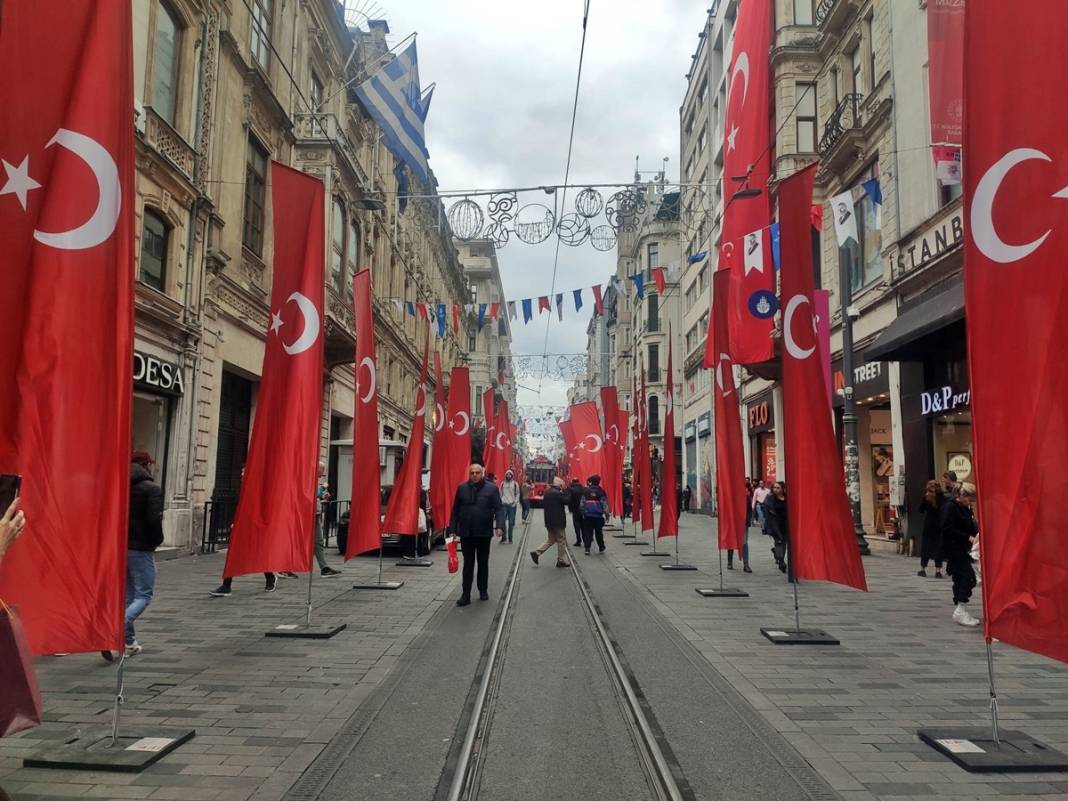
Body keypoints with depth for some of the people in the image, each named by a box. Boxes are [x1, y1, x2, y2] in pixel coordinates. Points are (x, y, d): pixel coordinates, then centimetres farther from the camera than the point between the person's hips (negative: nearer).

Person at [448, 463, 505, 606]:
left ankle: (483, 591, 28)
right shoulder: (462, 488, 4)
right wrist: (453, 529, 4)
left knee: (483, 563, 13)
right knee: (468, 564, 4)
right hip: (466, 534, 1)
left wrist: (499, 526, -20)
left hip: (484, 533, -1)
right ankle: (465, 595, 7)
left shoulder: (491, 488, -3)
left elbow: (499, 509, -7)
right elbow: (455, 510, 7)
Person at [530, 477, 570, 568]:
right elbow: (567, 501, -14)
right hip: (558, 521, -8)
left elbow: (542, 504, 13)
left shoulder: (547, 492, 6)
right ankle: (561, 561, 15)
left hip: (549, 521, 8)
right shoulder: (558, 493, -20)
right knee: (561, 541, 6)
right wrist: (563, 492, -5)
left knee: (551, 540, 19)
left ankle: (536, 552, 10)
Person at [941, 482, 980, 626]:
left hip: (963, 549, 9)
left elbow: (971, 527, 18)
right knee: (969, 577, -14)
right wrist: (968, 537, -22)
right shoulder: (949, 507, -14)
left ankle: (959, 612, 17)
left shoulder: (966, 509, 14)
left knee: (960, 579, 11)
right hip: (952, 548, -9)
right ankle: (961, 611, -12)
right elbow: (948, 529, -22)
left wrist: (977, 534, -3)